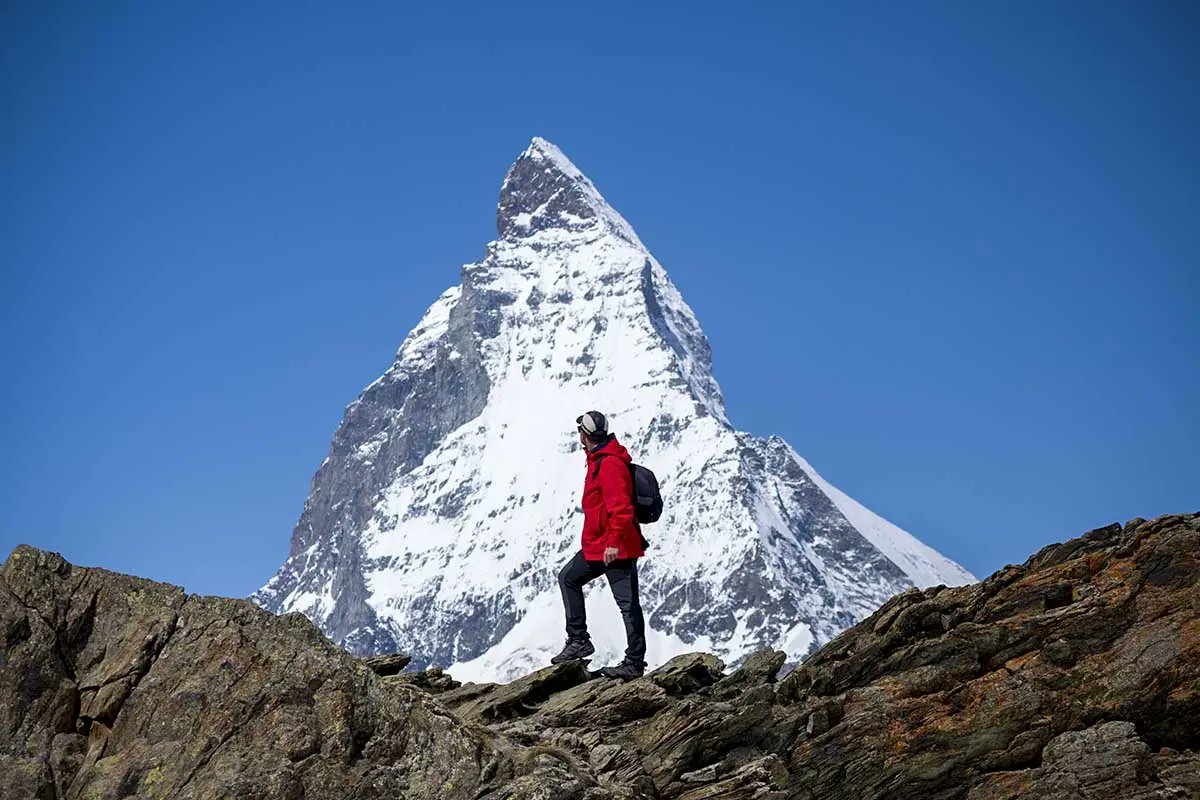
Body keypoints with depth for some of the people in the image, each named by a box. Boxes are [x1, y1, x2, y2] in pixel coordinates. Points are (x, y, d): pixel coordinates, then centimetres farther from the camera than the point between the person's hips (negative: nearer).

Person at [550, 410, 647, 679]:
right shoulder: (599, 460, 15)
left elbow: (621, 507, -26)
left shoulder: (610, 464, -18)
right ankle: (578, 640, 17)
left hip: (615, 548, -11)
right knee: (568, 578, 17)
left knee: (628, 603, -7)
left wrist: (614, 543, -27)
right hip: (596, 546, 11)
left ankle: (635, 662, -4)